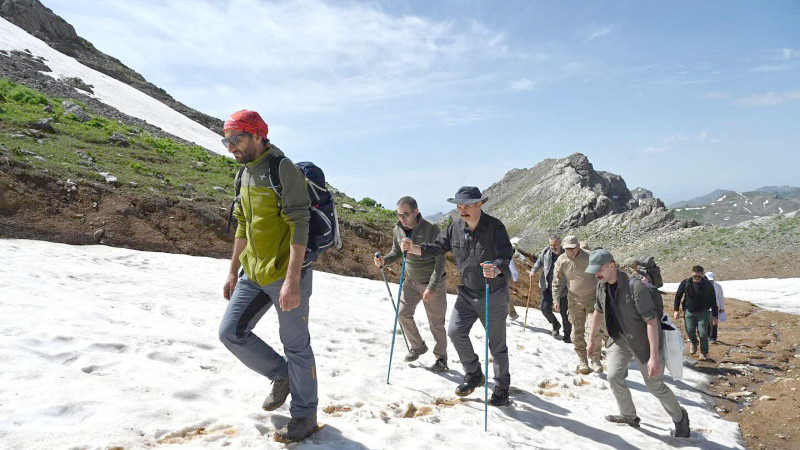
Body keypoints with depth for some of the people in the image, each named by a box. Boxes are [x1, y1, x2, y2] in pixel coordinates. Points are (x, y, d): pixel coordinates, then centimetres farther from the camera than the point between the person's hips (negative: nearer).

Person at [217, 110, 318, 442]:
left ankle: (304, 415, 22)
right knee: (231, 332, 8)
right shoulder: (246, 174, 12)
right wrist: (233, 271, 19)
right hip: (254, 275, 8)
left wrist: (292, 279, -26)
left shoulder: (283, 169, -14)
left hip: (286, 274, -8)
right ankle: (281, 375, 29)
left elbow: (299, 227, -21)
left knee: (296, 346, 3)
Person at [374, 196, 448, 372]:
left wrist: (432, 287, -26)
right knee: (403, 313, -1)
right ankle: (418, 346, 23)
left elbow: (440, 260, -20)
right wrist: (384, 260, -11)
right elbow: (397, 252, 11)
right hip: (411, 281, 5)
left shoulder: (431, 230, -22)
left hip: (433, 284, -5)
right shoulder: (398, 230, -5)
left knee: (436, 323, 2)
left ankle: (441, 358, 22)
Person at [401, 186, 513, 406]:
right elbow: (438, 247, 6)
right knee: (455, 331, -5)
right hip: (467, 293, 5)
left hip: (494, 295, -4)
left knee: (497, 344, 7)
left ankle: (501, 387, 26)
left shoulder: (495, 227, -18)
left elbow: (506, 257, -27)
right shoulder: (456, 227, -3)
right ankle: (473, 375, 18)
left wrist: (497, 269, -49)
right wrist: (415, 248, -11)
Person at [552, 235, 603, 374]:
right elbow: (557, 280, 7)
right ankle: (582, 361, 16)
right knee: (577, 331, 4)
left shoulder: (589, 258, -12)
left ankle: (596, 360, 8)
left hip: (592, 299, -2)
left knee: (594, 330, -7)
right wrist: (556, 298, 6)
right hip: (574, 300, 2)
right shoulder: (561, 260, -4)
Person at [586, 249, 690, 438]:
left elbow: (651, 320, -30)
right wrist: (592, 340, 16)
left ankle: (680, 417, 33)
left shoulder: (634, 286, -30)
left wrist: (654, 356, -32)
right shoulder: (602, 285, -6)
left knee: (655, 386, 5)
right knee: (614, 377, -4)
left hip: (643, 341, -6)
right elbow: (599, 312, 10)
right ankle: (629, 417, 19)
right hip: (619, 339, 6)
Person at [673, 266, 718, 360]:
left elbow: (713, 301, -1)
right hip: (689, 311, 1)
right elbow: (678, 296, 4)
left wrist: (714, 316, -1)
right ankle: (694, 343, 31)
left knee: (703, 333, -4)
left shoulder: (708, 285, -8)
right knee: (690, 331, -3)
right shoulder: (685, 283, -8)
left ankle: (704, 353, 14)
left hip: (703, 312, -1)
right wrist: (676, 310, 2)